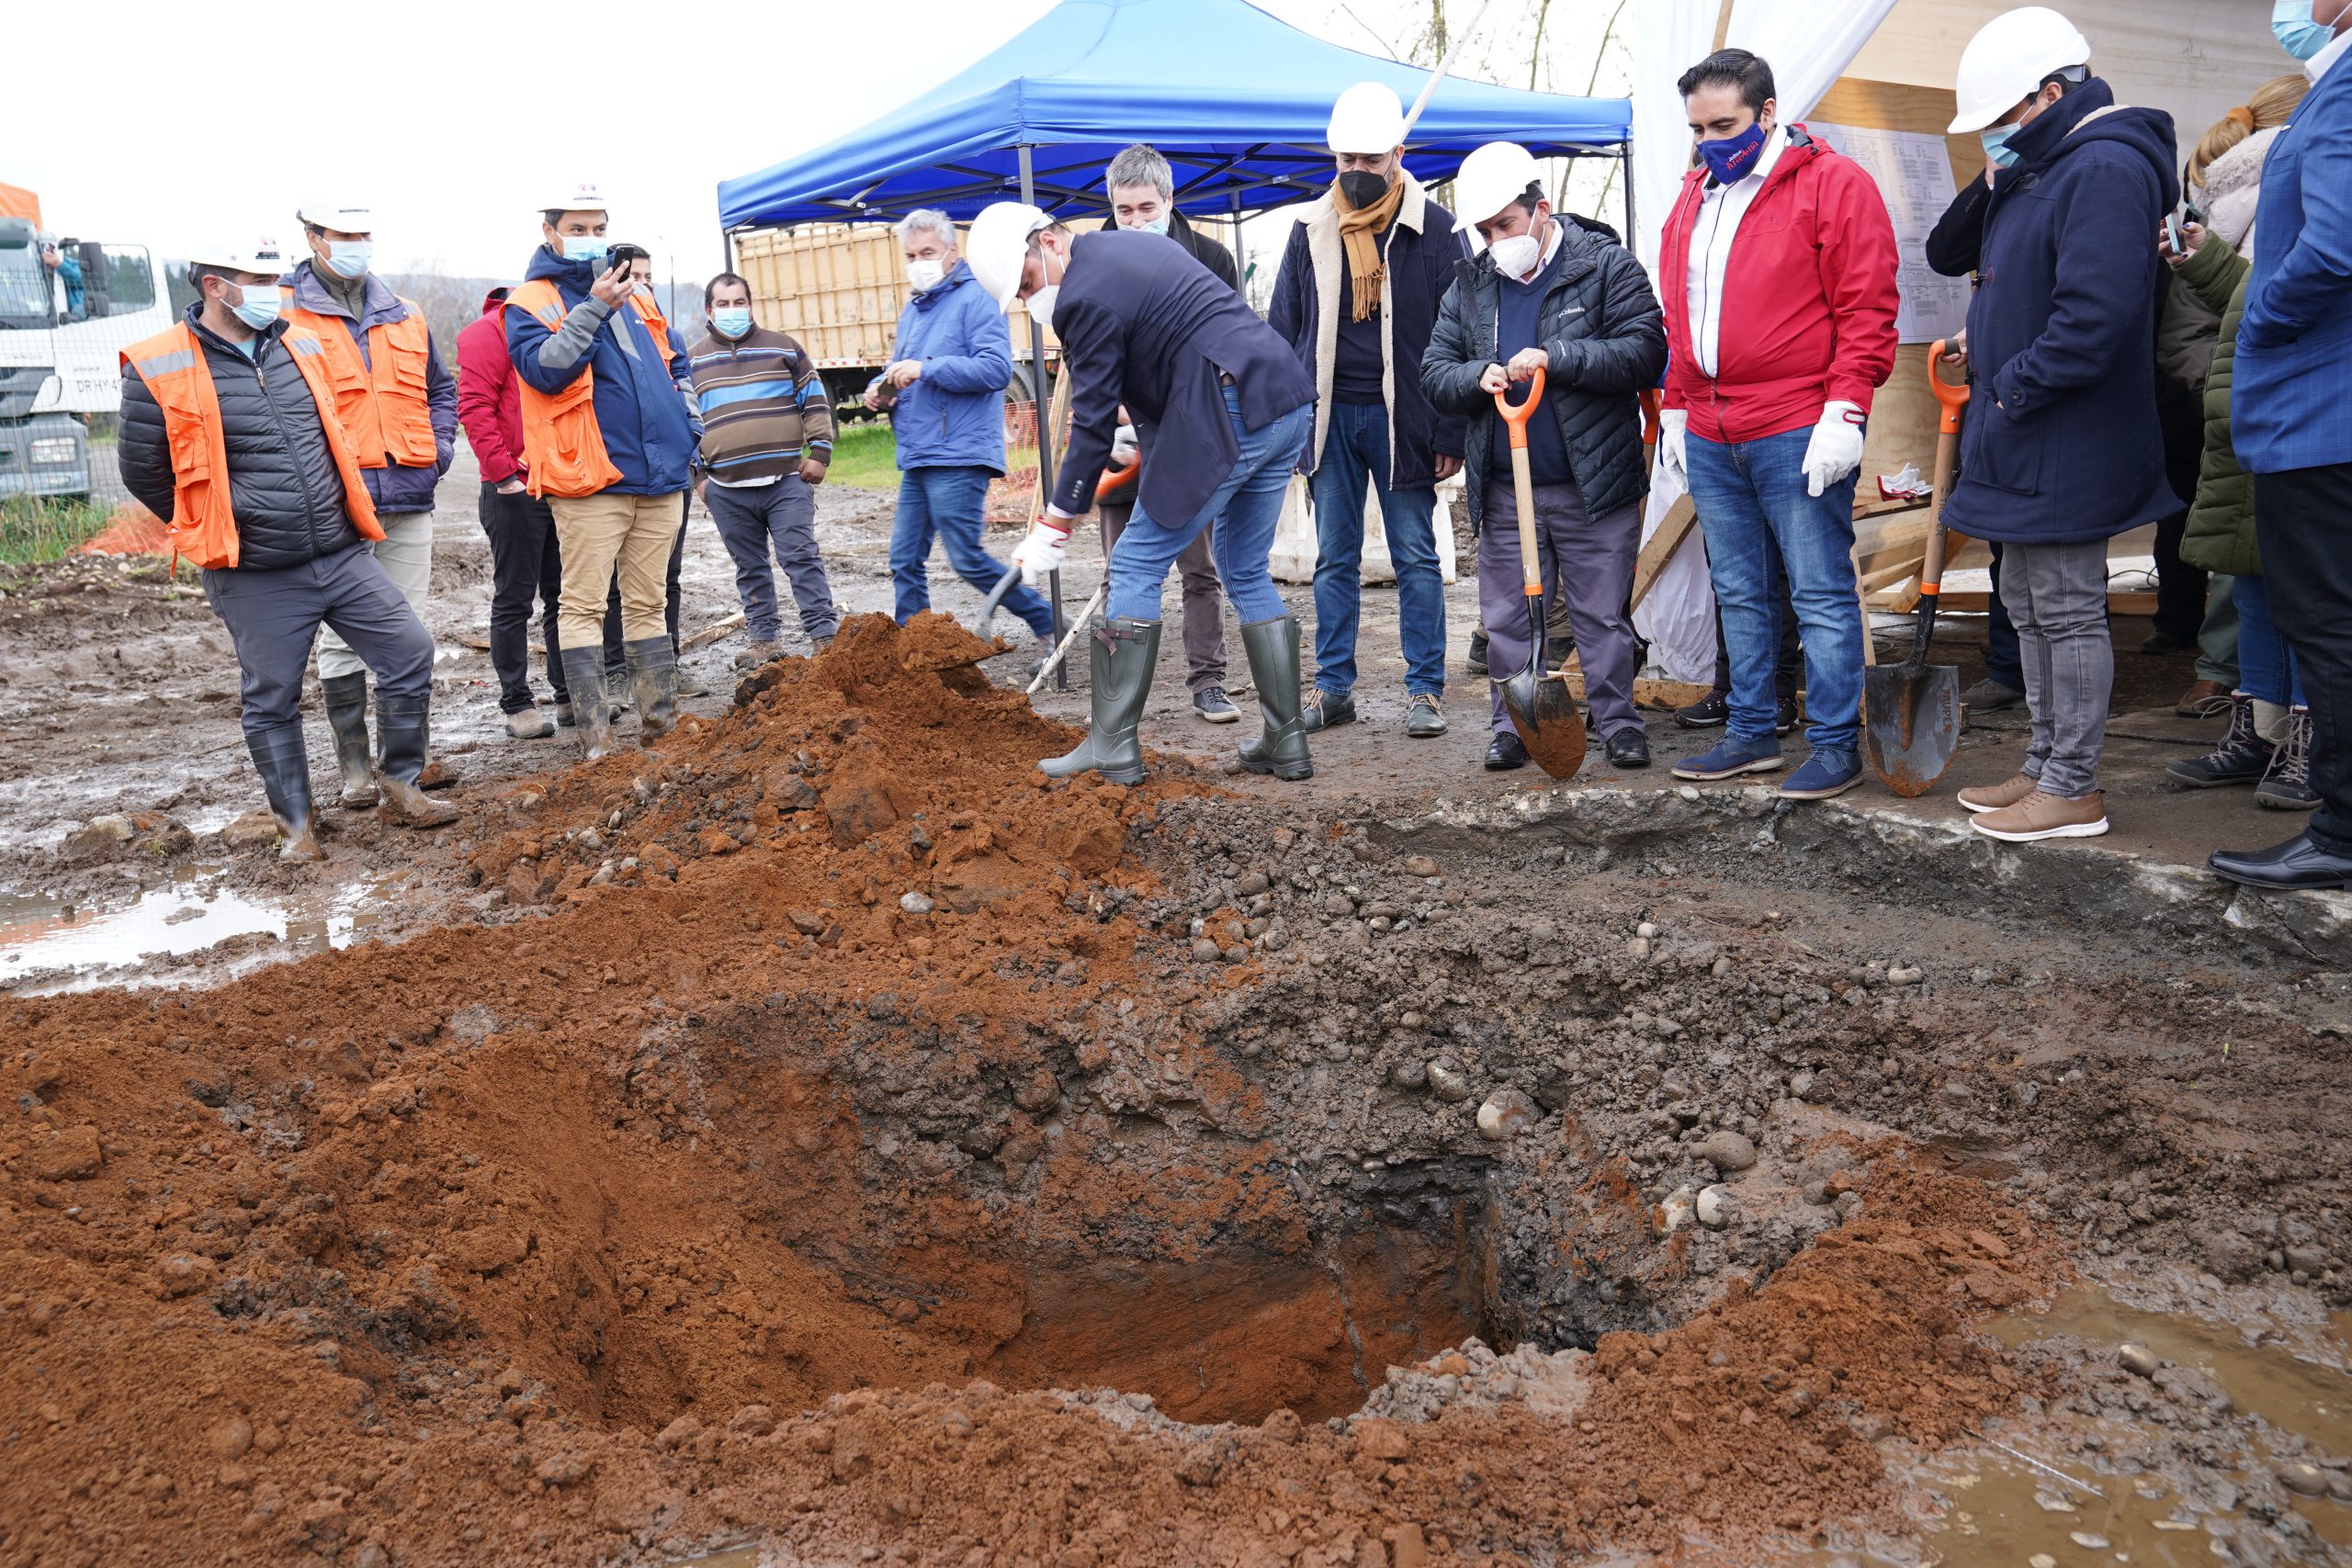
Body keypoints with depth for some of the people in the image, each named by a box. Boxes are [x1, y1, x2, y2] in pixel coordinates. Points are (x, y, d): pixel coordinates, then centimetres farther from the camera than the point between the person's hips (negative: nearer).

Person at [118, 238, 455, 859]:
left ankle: (399, 788, 15)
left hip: (344, 555, 4)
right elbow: (144, 472, 3)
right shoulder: (160, 371, -7)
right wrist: (217, 531, 7)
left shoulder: (301, 346, 7)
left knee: (410, 651, -1)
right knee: (270, 699, 6)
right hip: (257, 577, -4)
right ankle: (297, 824, 21)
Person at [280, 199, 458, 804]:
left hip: (409, 501, 5)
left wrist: (438, 448, 11)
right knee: (342, 637, 0)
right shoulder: (286, 316, -1)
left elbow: (441, 388, 26)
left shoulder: (405, 317, 16)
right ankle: (356, 767, 9)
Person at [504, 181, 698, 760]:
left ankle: (660, 720, 17)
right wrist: (593, 310, -22)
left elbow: (667, 364, 28)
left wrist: (683, 437, 17)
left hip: (658, 477, 6)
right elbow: (544, 369, -17)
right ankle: (595, 736, -5)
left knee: (647, 604, 12)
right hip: (590, 482, -6)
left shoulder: (630, 295, 19)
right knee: (583, 605, -5)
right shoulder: (530, 302, 1)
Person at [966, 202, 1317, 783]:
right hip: (1289, 403, 10)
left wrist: (1053, 527, -1)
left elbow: (1093, 424, -7)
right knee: (1248, 575, 16)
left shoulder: (1085, 296, -8)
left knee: (1137, 566, -2)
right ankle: (1287, 742, 16)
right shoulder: (1131, 244, 21)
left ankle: (1112, 746, -1)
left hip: (1228, 419, -10)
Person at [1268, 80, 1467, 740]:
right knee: (1334, 560, 9)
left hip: (1401, 415, -3)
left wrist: (1452, 433, -7)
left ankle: (1425, 689, 12)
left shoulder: (1432, 228, -2)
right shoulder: (1312, 229, 7)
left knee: (1417, 558, 3)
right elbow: (1282, 331, 12)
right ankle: (1333, 687, 17)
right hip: (1328, 415, 3)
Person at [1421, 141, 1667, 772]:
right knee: (1509, 616, 8)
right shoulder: (1471, 284, 10)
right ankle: (1512, 725, 20)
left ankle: (1617, 720, 17)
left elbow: (1645, 352, -12)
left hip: (1594, 483, -3)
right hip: (1503, 489, 3)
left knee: (1603, 614, 5)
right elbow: (1434, 373, 9)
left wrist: (1556, 359, -21)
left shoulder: (1607, 266, -1)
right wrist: (1476, 377, -13)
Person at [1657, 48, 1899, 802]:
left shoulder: (1833, 183, -4)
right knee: (1739, 593, 13)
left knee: (1820, 593, -2)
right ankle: (1751, 733, 24)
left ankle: (1836, 744, 7)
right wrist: (1676, 409, 20)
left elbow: (1866, 310, -9)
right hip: (1709, 438, 7)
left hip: (1797, 436, -7)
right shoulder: (1694, 196, 17)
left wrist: (1845, 410, -16)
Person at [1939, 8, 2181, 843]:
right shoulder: (2039, 171, 16)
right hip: (2024, 442, 11)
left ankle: (2074, 789, 5)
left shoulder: (2104, 170, -17)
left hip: (2068, 449, -11)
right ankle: (2046, 765, 28)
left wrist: (2014, 386, -18)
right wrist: (1987, 355, 9)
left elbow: (2095, 315, -26)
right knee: (2027, 604, 16)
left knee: (2068, 610, -4)